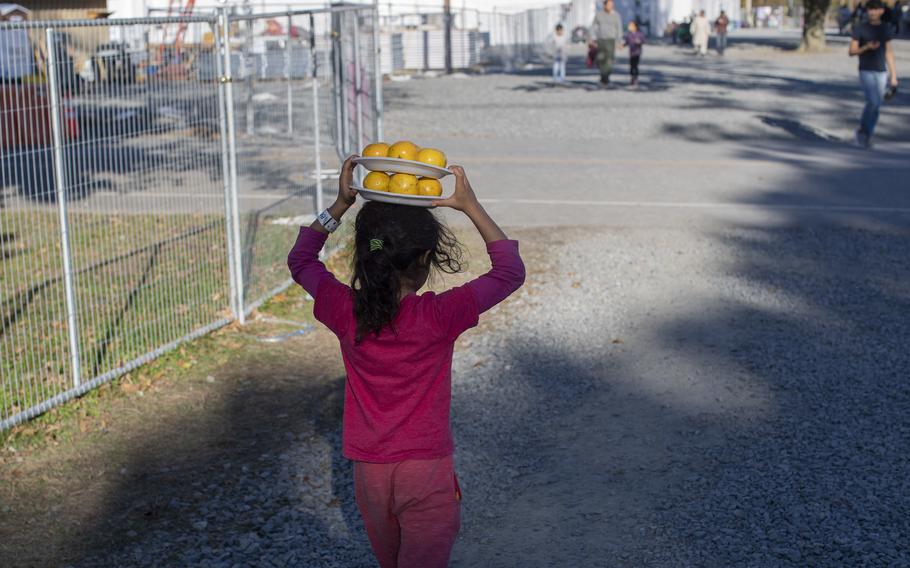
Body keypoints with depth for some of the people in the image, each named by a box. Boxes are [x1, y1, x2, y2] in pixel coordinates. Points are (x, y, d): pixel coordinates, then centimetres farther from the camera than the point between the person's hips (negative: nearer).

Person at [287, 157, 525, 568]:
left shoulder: (344, 311, -13)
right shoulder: (439, 317, -21)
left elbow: (300, 260, 9)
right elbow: (510, 272, -7)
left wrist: (340, 205, 1)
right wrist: (470, 206, -8)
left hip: (368, 472, 4)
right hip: (427, 472, -4)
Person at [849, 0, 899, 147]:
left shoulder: (885, 29, 8)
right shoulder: (860, 28, -1)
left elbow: (889, 53, 11)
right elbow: (852, 51, 0)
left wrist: (894, 76, 8)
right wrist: (866, 47, -19)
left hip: (881, 72, 3)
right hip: (866, 71, -3)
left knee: (876, 106, 3)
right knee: (873, 102, -17)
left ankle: (867, 135, 16)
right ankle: (862, 130, 3)